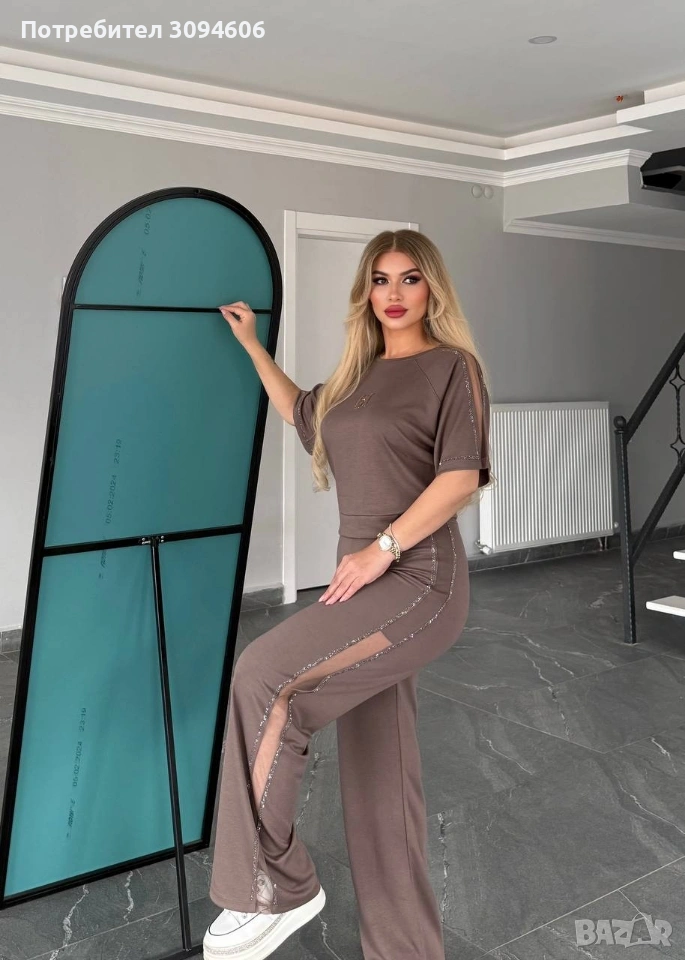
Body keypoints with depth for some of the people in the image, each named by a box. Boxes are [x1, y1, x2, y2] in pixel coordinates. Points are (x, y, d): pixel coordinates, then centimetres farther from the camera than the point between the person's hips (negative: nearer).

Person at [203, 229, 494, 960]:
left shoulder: (453, 366, -1)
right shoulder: (358, 374, 17)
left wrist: (382, 547, -18)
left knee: (263, 678, -22)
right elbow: (300, 413, 37)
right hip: (370, 583, 7)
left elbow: (462, 477, -13)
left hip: (420, 578, -7)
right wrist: (252, 345, 39)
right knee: (378, 773, 8)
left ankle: (276, 889, -9)